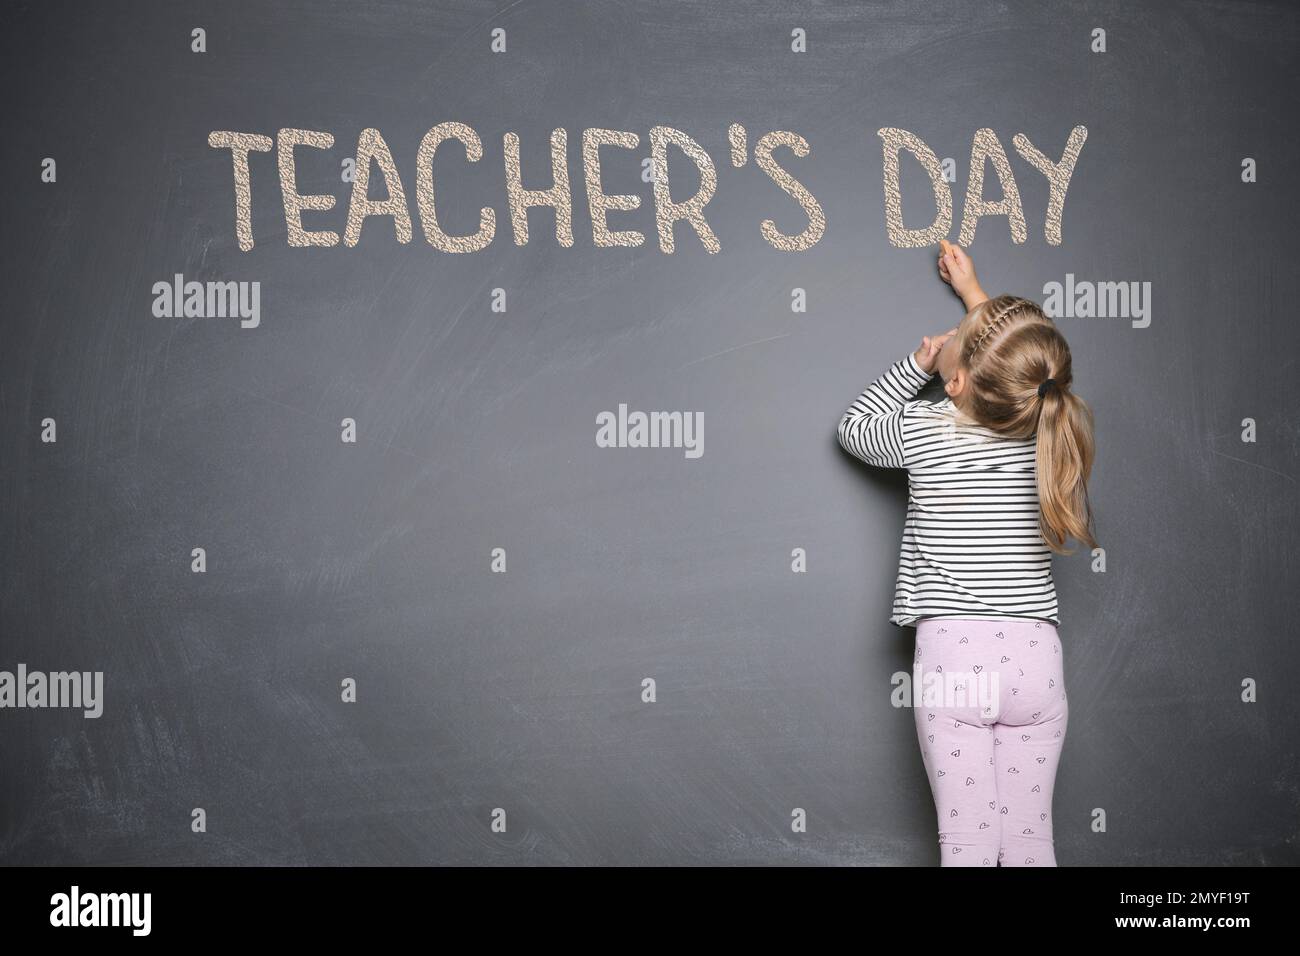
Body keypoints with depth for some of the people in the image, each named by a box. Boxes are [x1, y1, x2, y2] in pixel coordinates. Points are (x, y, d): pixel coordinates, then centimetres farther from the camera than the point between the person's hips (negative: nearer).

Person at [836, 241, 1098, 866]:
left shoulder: (924, 430, -8)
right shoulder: (1046, 429, -1)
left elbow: (853, 427, 15)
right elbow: (1024, 370, 24)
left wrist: (917, 364, 15)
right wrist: (976, 297, 33)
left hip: (952, 651, -2)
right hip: (1034, 654, 2)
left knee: (967, 844, 2)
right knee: (1030, 842, 8)